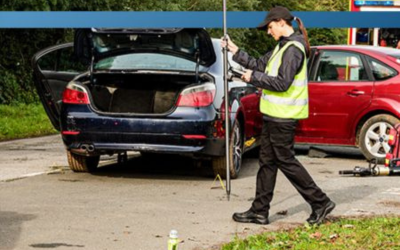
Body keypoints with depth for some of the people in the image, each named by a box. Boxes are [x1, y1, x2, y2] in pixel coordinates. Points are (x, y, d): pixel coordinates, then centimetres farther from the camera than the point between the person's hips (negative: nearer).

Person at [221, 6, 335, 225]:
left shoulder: (293, 49, -17)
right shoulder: (283, 46, 15)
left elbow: (282, 83, -23)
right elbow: (260, 65, 19)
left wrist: (254, 78, -15)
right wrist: (236, 52, 14)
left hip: (283, 117, -10)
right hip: (273, 115, 10)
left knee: (286, 161, -4)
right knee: (267, 162, 11)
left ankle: (320, 203, 4)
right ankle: (259, 211, 16)